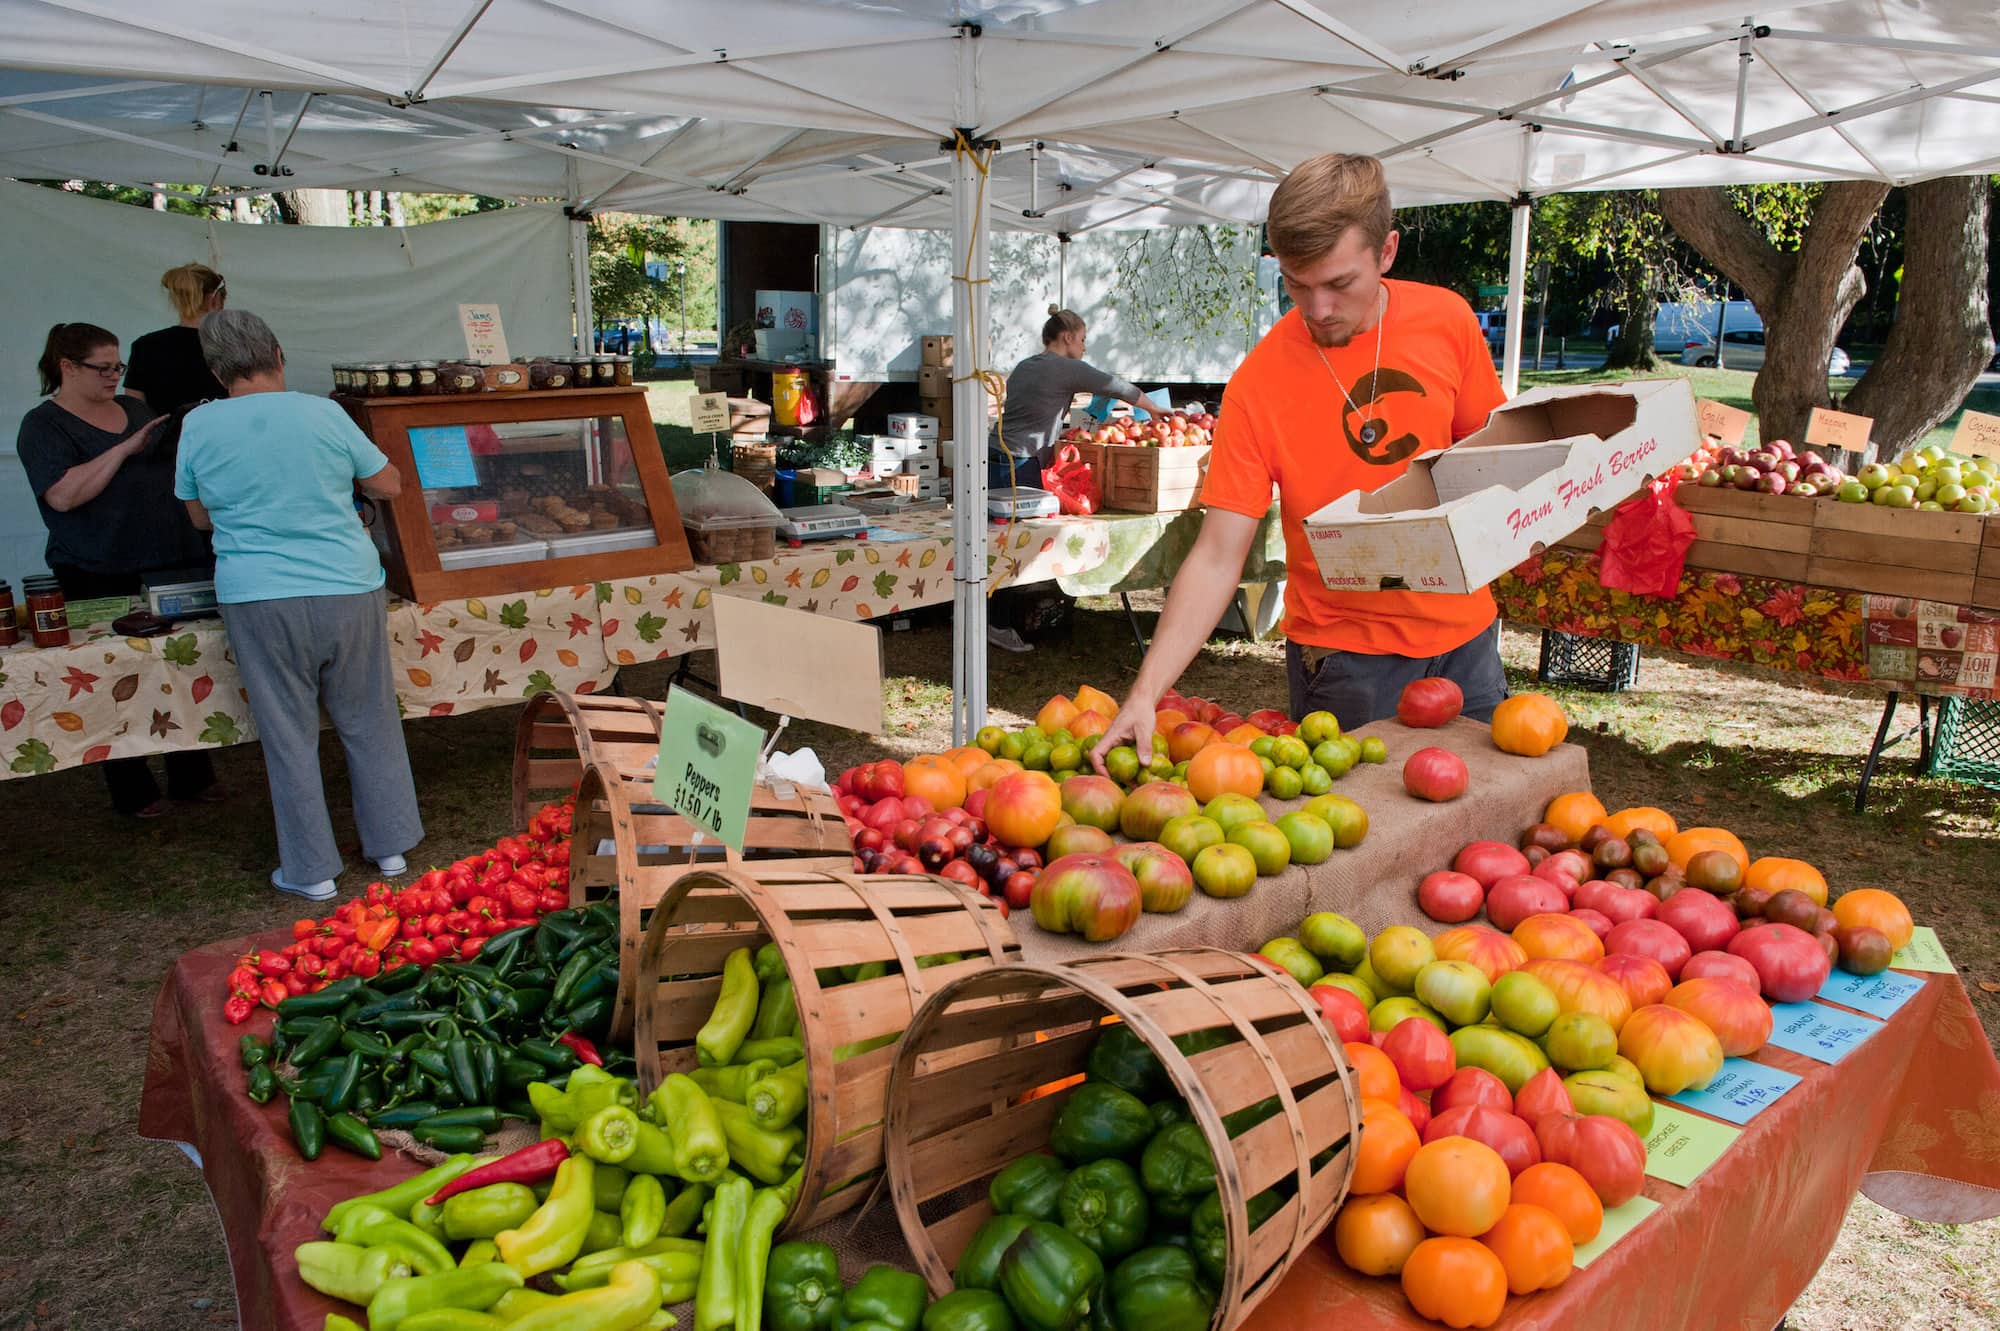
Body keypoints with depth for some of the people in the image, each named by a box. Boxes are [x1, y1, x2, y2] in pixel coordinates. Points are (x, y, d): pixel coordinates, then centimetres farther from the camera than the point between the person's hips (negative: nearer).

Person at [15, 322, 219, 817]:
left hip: (172, 565, 6)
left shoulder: (134, 408, 13)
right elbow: (63, 495, -18)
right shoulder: (44, 425, -4)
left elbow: (176, 466, 22)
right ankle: (132, 791, 14)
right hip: (102, 577, -5)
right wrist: (125, 448, -20)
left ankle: (191, 776, 20)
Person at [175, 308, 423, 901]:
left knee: (289, 735, 9)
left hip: (257, 598, 0)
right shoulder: (322, 413, -2)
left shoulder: (199, 426, -1)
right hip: (349, 590, 1)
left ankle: (311, 871, 17)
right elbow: (388, 485, 8)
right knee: (369, 723, 13)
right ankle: (390, 846, 24)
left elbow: (200, 514, 12)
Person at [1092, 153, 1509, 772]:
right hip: (1345, 652, -4)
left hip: (1464, 631, 4)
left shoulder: (1447, 320, -5)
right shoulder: (1258, 384, -17)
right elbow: (1217, 558, -18)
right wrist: (1146, 692, -27)